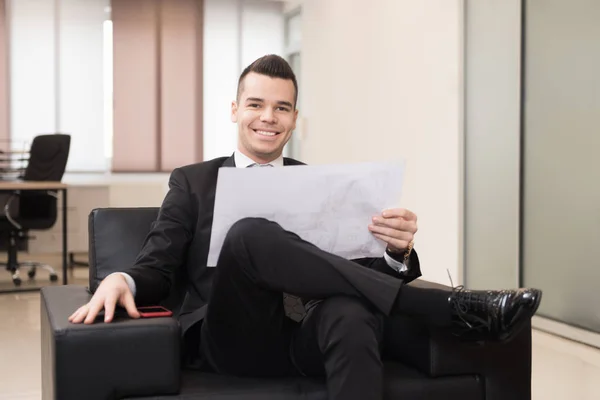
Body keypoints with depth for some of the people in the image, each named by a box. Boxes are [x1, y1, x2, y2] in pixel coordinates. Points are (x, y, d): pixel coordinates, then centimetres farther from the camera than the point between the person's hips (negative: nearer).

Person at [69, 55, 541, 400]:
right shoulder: (192, 182, 15)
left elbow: (360, 270, 10)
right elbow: (157, 269, 7)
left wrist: (398, 252, -14)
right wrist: (122, 280, -18)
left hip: (309, 339, 1)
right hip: (232, 340, -1)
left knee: (350, 310, -37)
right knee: (252, 233, -32)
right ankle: (450, 306, -32)